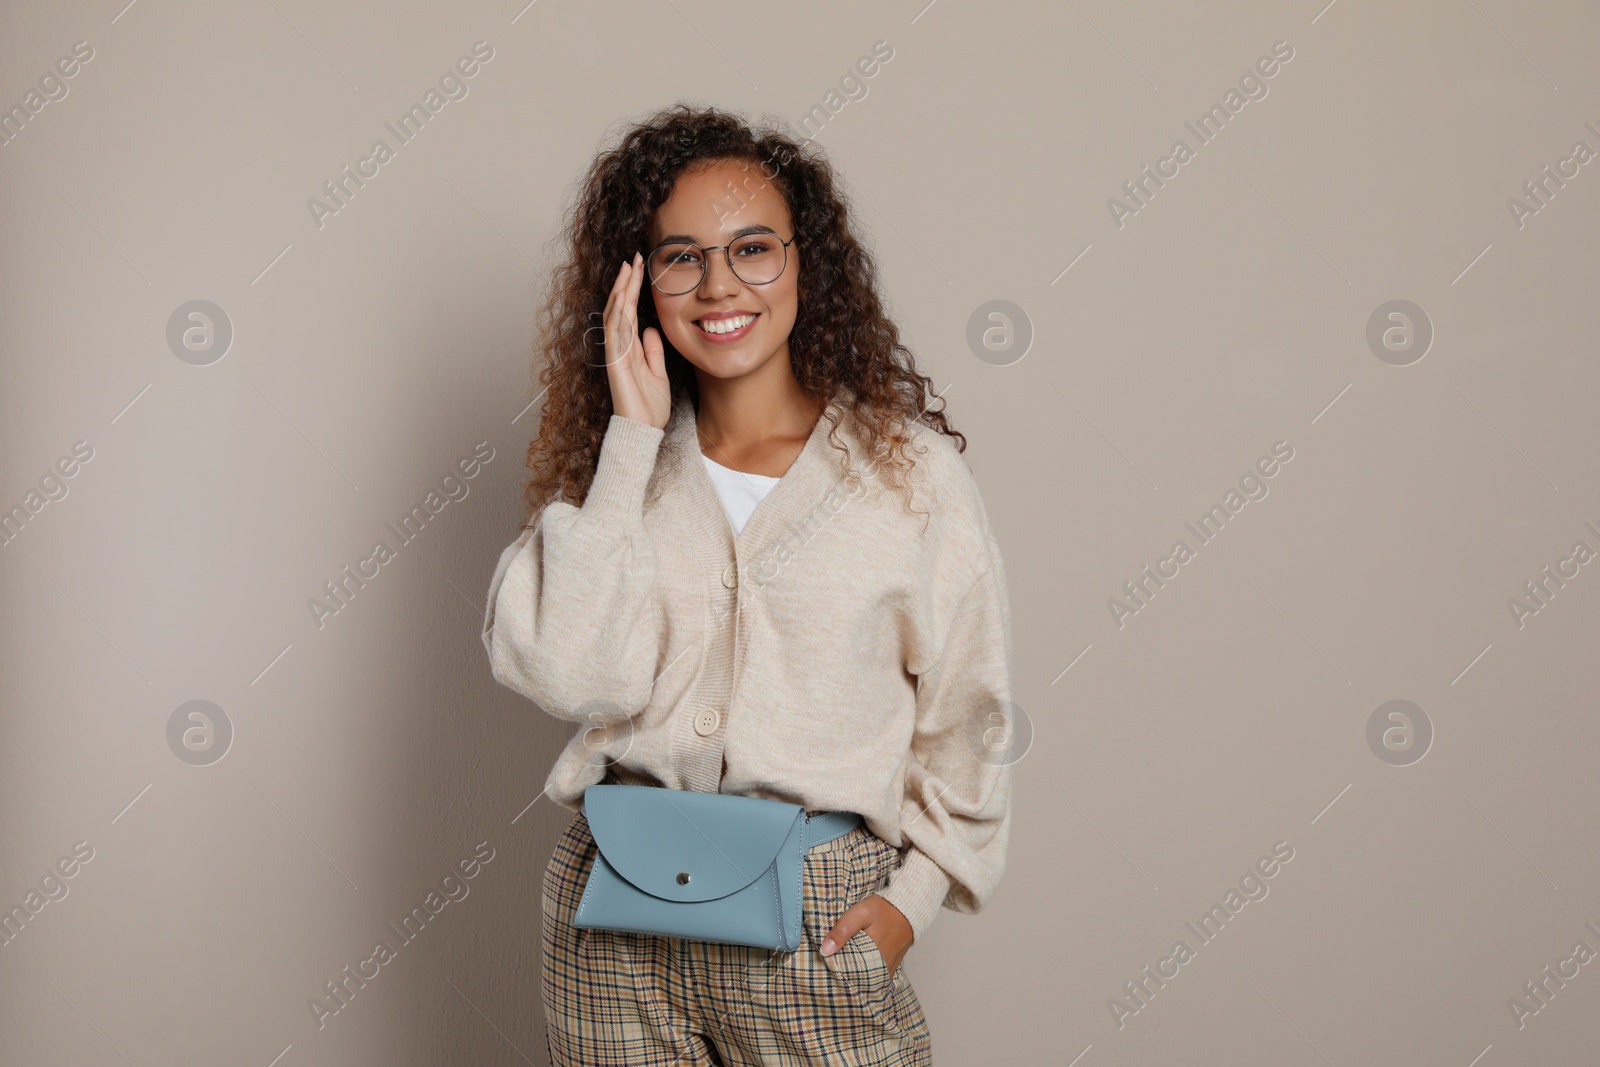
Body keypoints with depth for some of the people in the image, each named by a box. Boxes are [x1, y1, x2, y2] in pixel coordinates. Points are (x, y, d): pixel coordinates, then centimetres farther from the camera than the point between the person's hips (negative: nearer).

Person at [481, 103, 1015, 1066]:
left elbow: (965, 717, 3)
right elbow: (576, 677, -12)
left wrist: (914, 895, -6)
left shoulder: (909, 467, -2)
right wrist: (633, 438, -11)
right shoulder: (617, 462, 4)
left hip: (819, 915, -2)